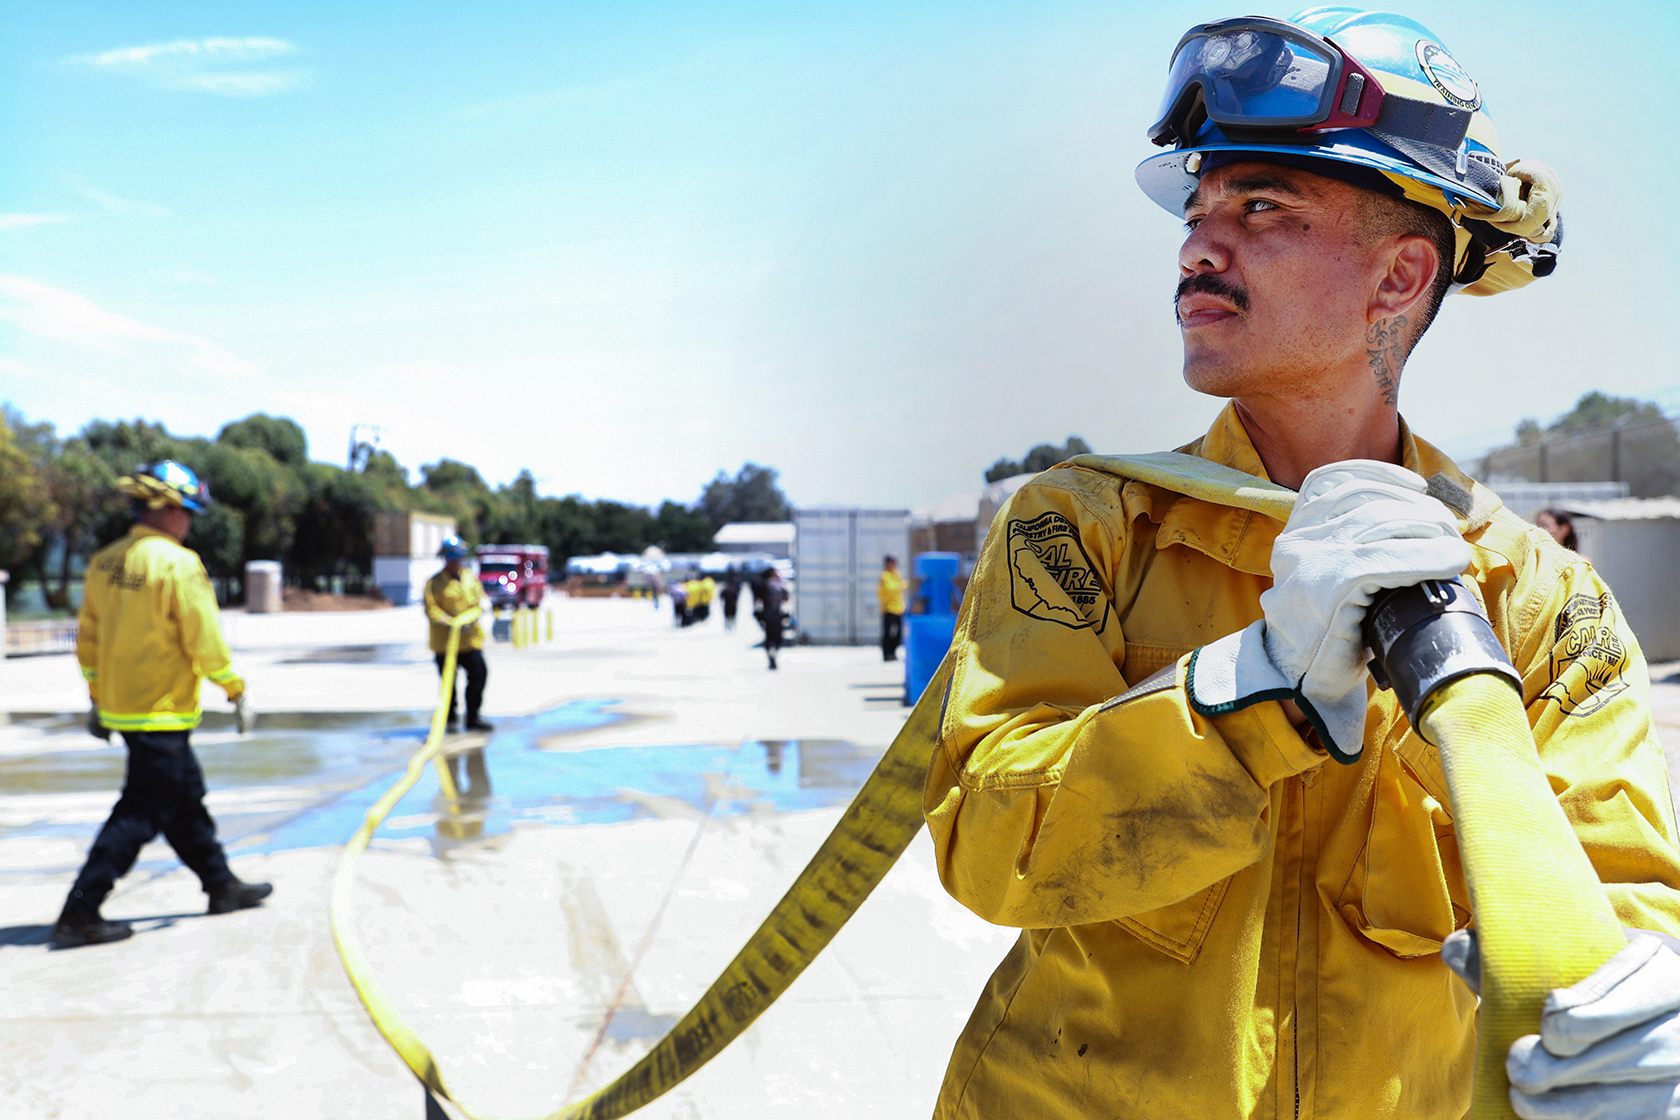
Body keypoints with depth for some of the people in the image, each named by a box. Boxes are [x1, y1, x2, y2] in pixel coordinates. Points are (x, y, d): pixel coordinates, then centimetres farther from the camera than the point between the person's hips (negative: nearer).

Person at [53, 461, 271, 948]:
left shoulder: (105, 562, 7)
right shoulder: (179, 565, -17)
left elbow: (88, 637, 13)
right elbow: (205, 640, -17)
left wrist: (98, 699, 21)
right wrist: (236, 691, -5)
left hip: (120, 705, 9)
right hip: (163, 712, -9)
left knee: (185, 799, 18)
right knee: (141, 812, -2)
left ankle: (222, 885, 30)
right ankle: (79, 915, -1)